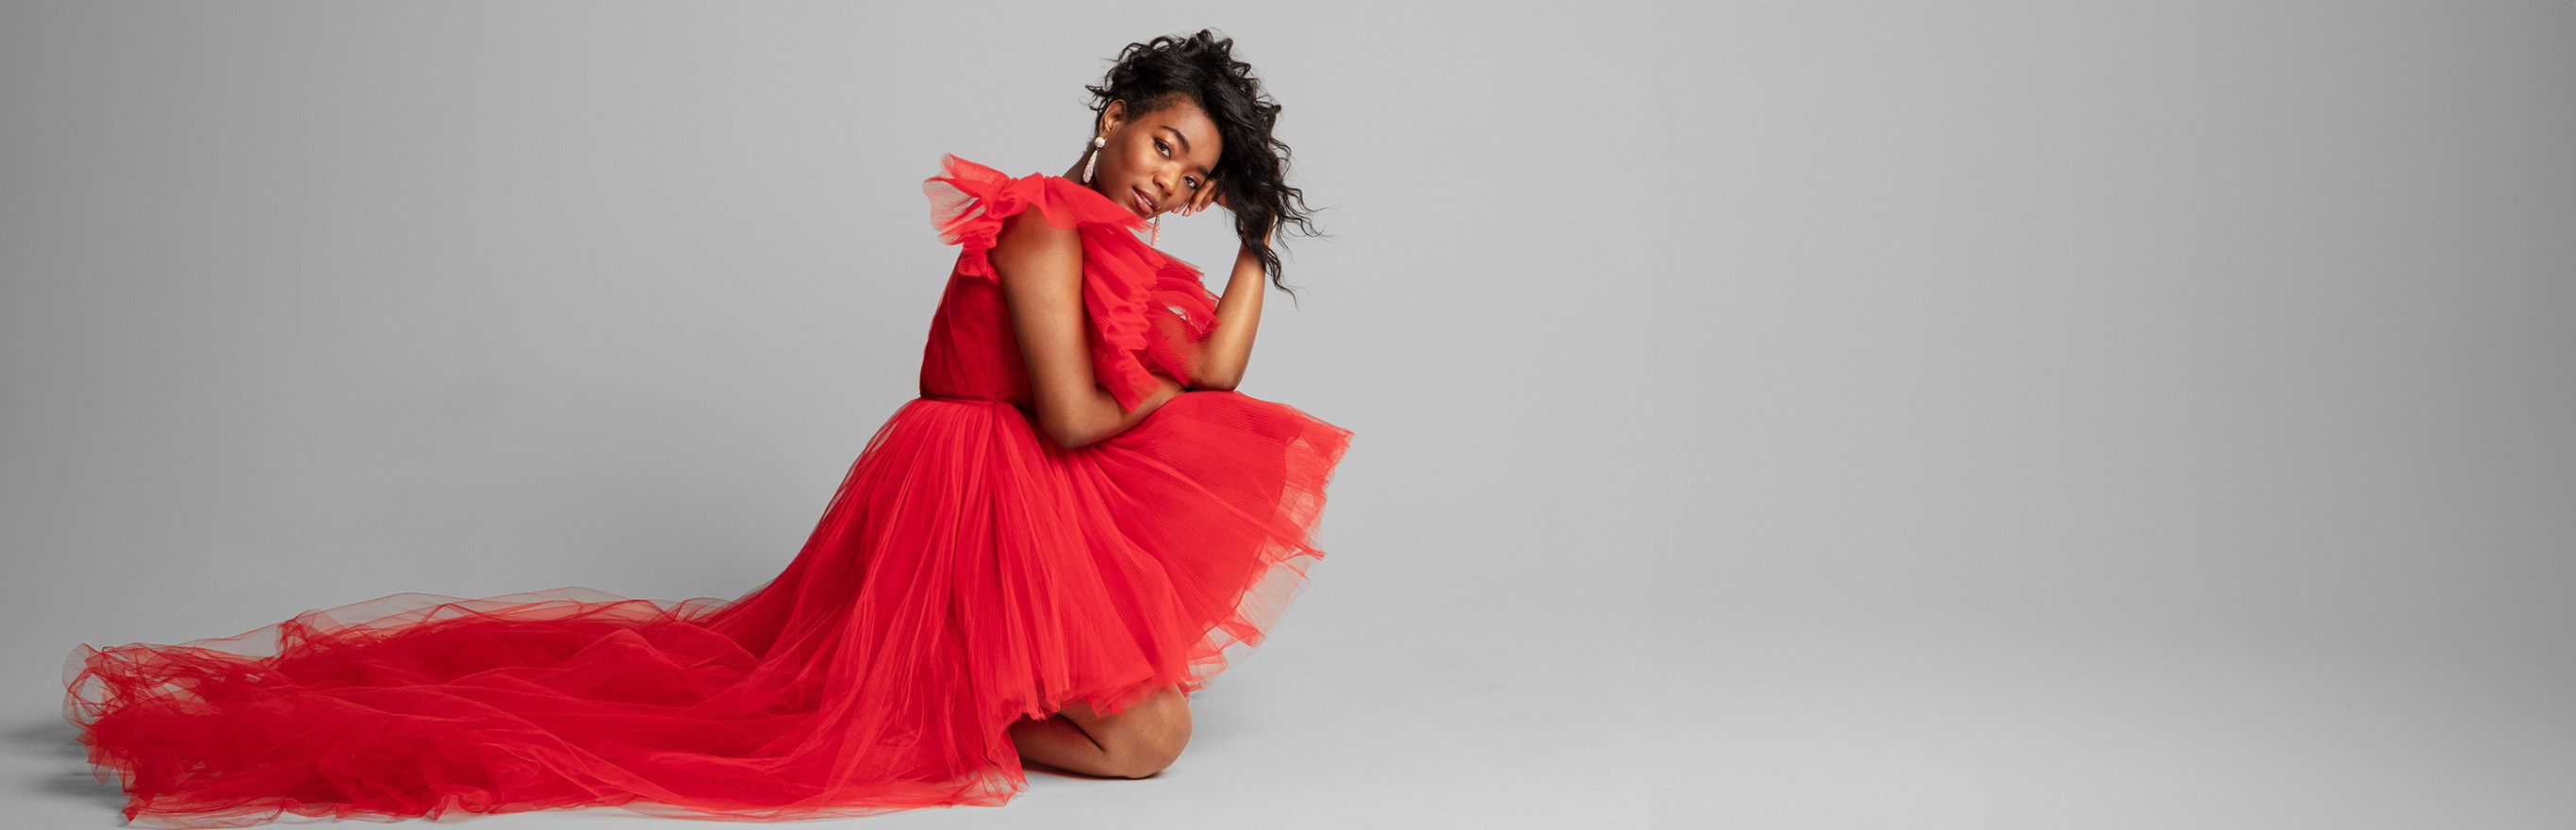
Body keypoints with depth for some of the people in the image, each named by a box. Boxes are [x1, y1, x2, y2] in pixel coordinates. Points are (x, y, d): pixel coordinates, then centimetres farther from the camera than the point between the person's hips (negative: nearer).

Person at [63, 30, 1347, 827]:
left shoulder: (1116, 248, 16)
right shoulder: (1043, 232, -14)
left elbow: (1214, 371, 8)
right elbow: (1074, 423, -19)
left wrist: (1259, 239, 11)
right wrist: (1166, 395, -1)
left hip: (1034, 515, 10)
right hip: (974, 500, -10)